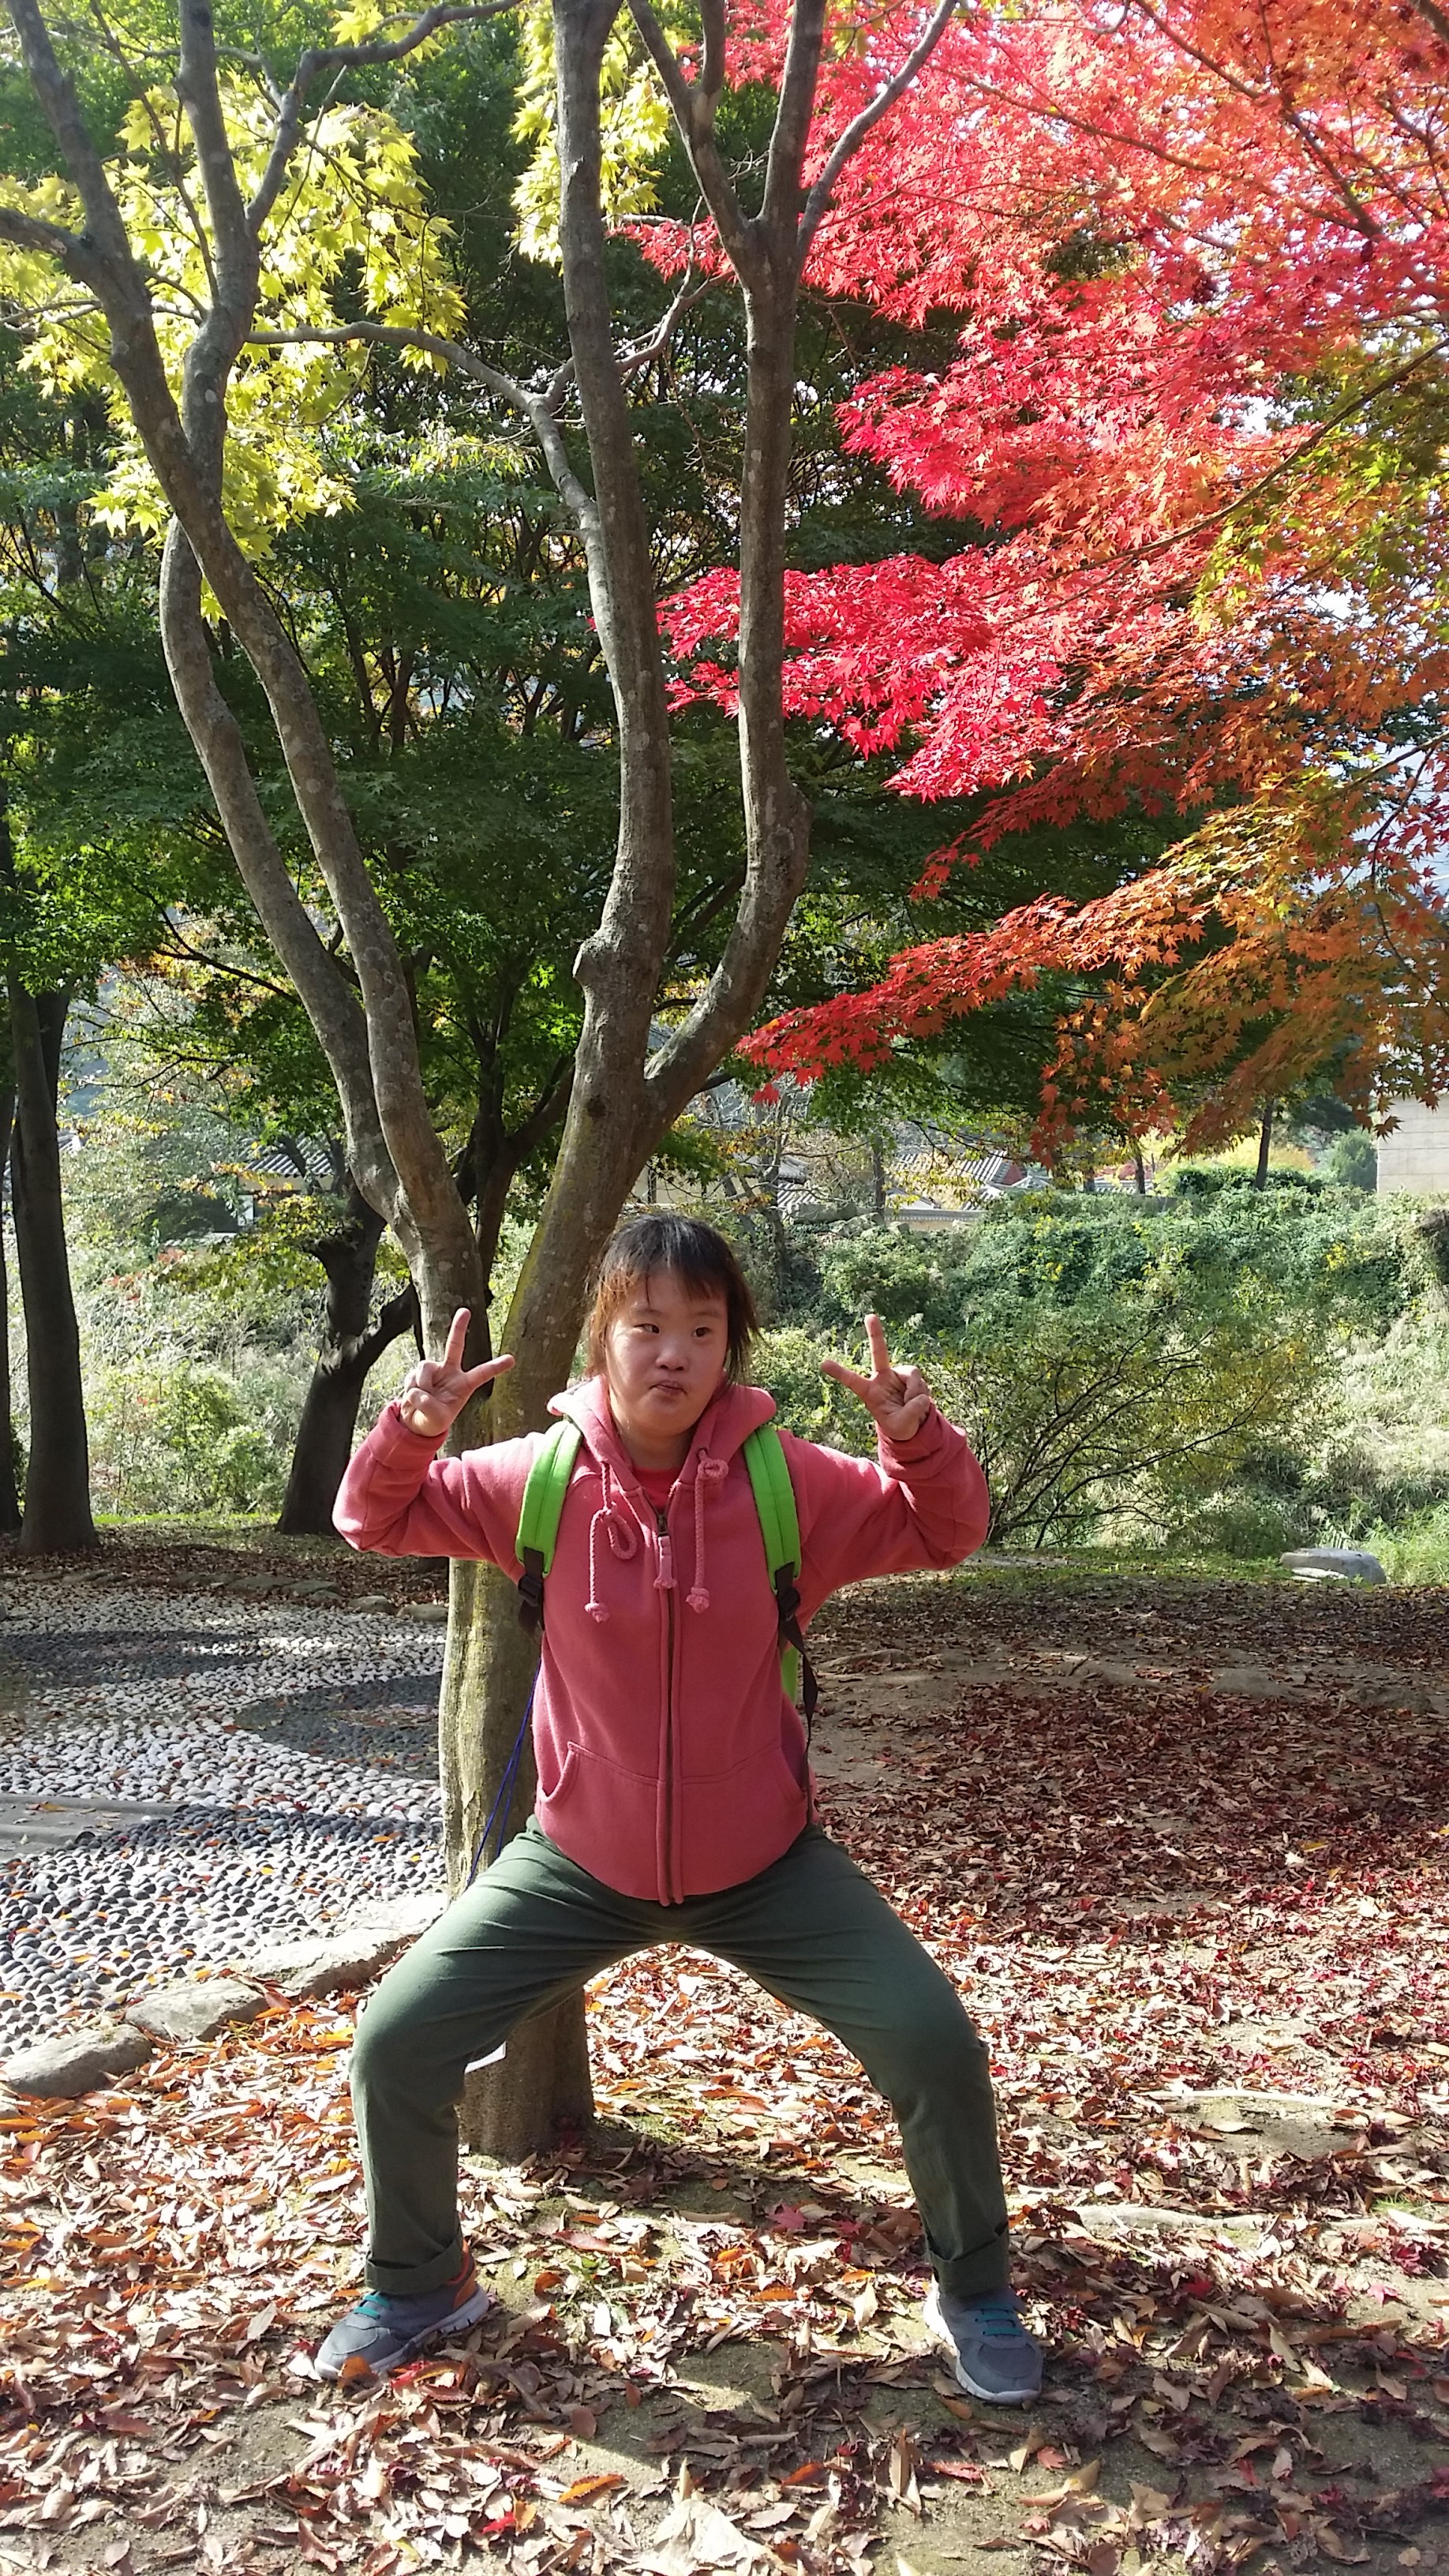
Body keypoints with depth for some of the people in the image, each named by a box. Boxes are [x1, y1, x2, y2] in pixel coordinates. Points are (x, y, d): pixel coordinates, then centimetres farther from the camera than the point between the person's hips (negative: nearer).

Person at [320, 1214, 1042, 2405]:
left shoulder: (788, 1480, -15)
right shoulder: (541, 1477, -13)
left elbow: (945, 1534, -5)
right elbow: (375, 1519, -2)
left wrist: (916, 1438, -27)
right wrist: (412, 1432, -24)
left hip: (764, 1862, -1)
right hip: (580, 1862, 1)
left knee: (936, 2044, -10)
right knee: (395, 2045, -2)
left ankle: (975, 2292, 20)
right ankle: (418, 2286, 28)